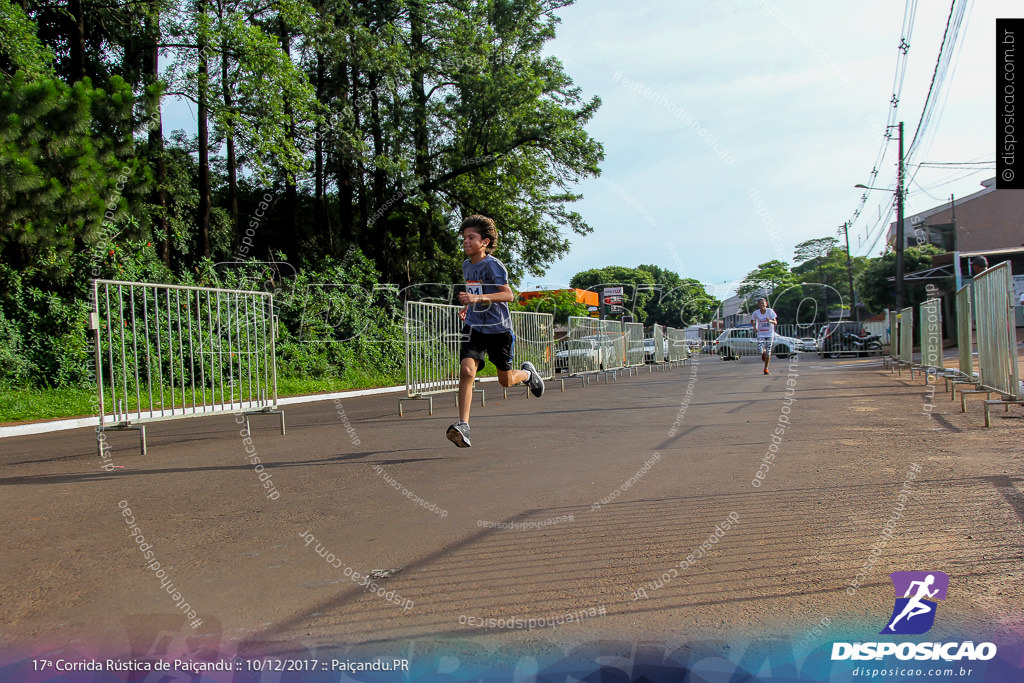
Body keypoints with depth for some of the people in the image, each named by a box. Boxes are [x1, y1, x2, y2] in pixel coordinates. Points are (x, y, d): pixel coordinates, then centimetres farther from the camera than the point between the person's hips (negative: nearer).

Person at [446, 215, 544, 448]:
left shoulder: (492, 265, -13)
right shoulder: (466, 266, 10)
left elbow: (508, 295, -21)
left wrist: (478, 298, -32)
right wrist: (468, 307, 11)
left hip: (498, 328, -5)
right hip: (474, 327, 5)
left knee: (506, 380, 8)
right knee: (467, 370, -18)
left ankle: (528, 373, 44)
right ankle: (463, 426, -21)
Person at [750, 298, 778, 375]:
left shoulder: (770, 311, -9)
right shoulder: (756, 313, -6)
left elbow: (775, 322, -9)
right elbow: (752, 321, 11)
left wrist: (770, 321, -30)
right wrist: (754, 327, -7)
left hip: (769, 334, 0)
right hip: (761, 334, 0)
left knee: (768, 352, -2)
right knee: (760, 350, -18)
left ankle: (766, 369, 12)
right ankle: (764, 352, 21)